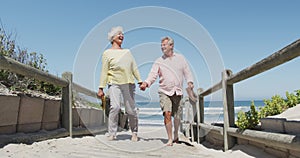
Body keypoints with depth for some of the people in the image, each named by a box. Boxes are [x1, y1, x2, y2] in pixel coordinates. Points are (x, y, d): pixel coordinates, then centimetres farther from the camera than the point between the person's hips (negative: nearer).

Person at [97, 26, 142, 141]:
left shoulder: (127, 52, 19)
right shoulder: (107, 53, 7)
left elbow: (134, 68, 19)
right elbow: (104, 72, 2)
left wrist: (140, 81, 12)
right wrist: (101, 88, -4)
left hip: (129, 84, 3)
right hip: (114, 83, -3)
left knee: (131, 110, 2)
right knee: (115, 107, -20)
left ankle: (134, 132, 21)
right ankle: (112, 134, -9)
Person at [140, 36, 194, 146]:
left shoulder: (180, 58, 13)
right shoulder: (159, 61, 7)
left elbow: (187, 71, 14)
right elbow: (153, 75, -3)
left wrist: (190, 82, -3)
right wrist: (146, 83, -21)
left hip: (177, 92, 2)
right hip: (164, 92, -1)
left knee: (177, 116, 7)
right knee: (167, 114, -16)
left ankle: (176, 136, 31)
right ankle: (170, 139, -5)